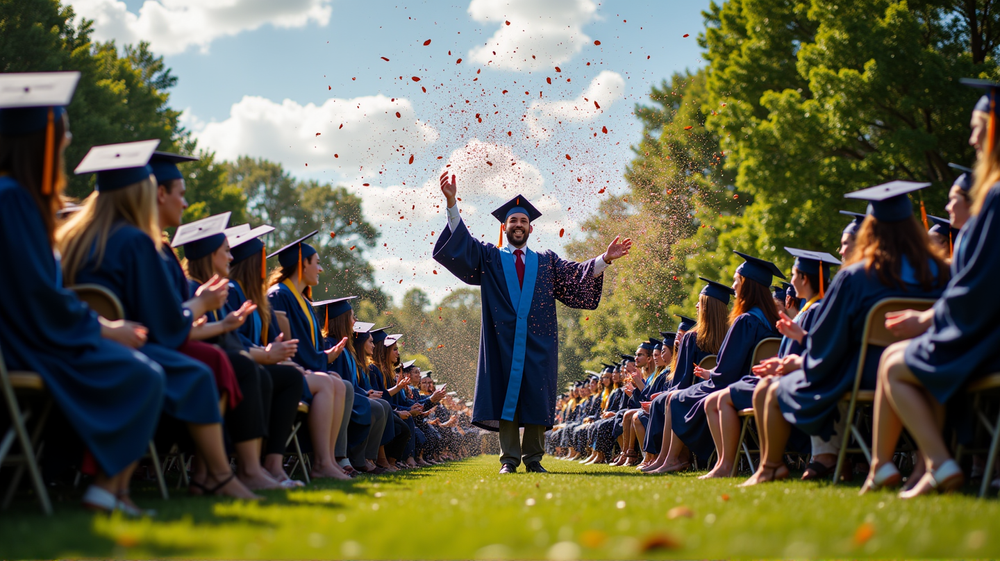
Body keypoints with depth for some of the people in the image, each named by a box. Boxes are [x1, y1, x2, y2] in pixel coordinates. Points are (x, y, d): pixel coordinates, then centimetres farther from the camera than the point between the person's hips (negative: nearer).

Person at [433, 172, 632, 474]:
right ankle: (509, 459, -1)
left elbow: (579, 275, 11)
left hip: (538, 344, 2)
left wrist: (604, 259, -5)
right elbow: (461, 245, -1)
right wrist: (452, 203, -14)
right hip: (503, 342, -2)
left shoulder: (547, 262, 19)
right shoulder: (489, 257, 13)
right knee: (505, 398, -4)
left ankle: (533, 458, 5)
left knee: (536, 400, -1)